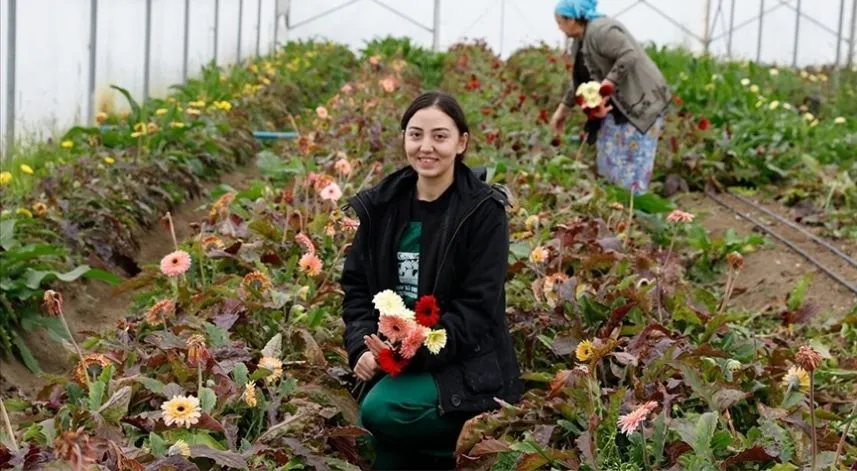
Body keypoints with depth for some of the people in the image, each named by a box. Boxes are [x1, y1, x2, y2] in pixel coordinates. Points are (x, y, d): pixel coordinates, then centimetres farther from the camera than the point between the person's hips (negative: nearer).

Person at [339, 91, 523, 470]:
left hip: (464, 366, -4)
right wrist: (362, 347, -9)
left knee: (381, 411, -29)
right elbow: (356, 285, 8)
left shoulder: (484, 211, -8)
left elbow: (478, 308, -13)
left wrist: (418, 349, -24)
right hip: (392, 359, 4)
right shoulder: (380, 206, 6)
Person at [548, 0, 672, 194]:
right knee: (609, 161, 11)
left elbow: (629, 57, -28)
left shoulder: (601, 30, -18)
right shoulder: (581, 40, 13)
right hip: (615, 106, 10)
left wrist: (606, 85, -27)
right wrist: (563, 109, 24)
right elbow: (580, 80, 22)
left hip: (640, 103, -10)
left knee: (633, 166, -7)